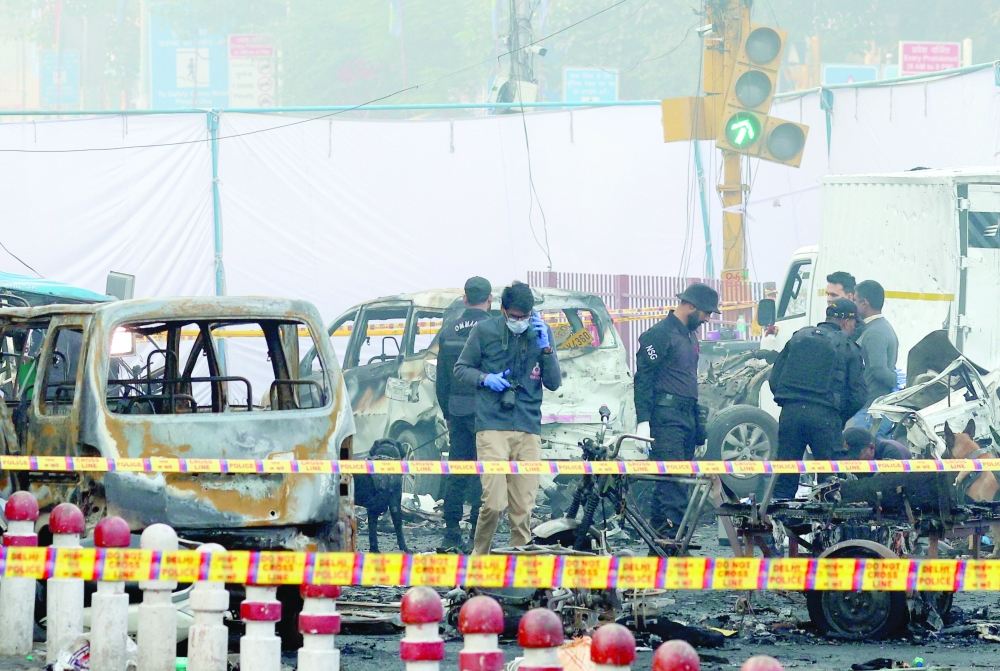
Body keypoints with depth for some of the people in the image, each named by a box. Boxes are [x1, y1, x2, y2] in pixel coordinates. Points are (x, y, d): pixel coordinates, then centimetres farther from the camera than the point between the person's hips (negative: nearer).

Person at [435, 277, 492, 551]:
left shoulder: (449, 330, 9)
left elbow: (441, 380, 14)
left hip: (457, 412, 5)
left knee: (456, 472, 9)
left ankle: (451, 534, 8)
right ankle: (478, 535, -7)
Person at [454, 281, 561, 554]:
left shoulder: (541, 332, 10)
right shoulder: (485, 330, 3)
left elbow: (553, 383, 9)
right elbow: (461, 368, 11)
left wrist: (545, 347, -5)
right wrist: (485, 378, -8)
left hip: (529, 429, 3)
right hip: (493, 426, -3)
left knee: (524, 506, 0)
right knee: (494, 503, -12)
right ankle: (478, 557, 7)